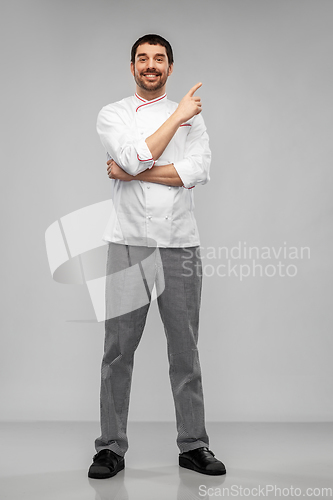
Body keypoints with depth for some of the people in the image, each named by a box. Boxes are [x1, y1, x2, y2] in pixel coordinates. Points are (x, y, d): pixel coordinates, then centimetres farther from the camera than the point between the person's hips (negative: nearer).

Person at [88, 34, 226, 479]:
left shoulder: (192, 116, 11)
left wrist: (134, 174, -11)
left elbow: (198, 170, -7)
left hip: (180, 246, 1)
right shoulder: (112, 114, 7)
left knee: (185, 351, 7)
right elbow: (136, 157, -13)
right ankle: (112, 448, 13)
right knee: (118, 351, 1)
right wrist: (178, 115, -8)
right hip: (128, 245, -1)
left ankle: (193, 445, 18)